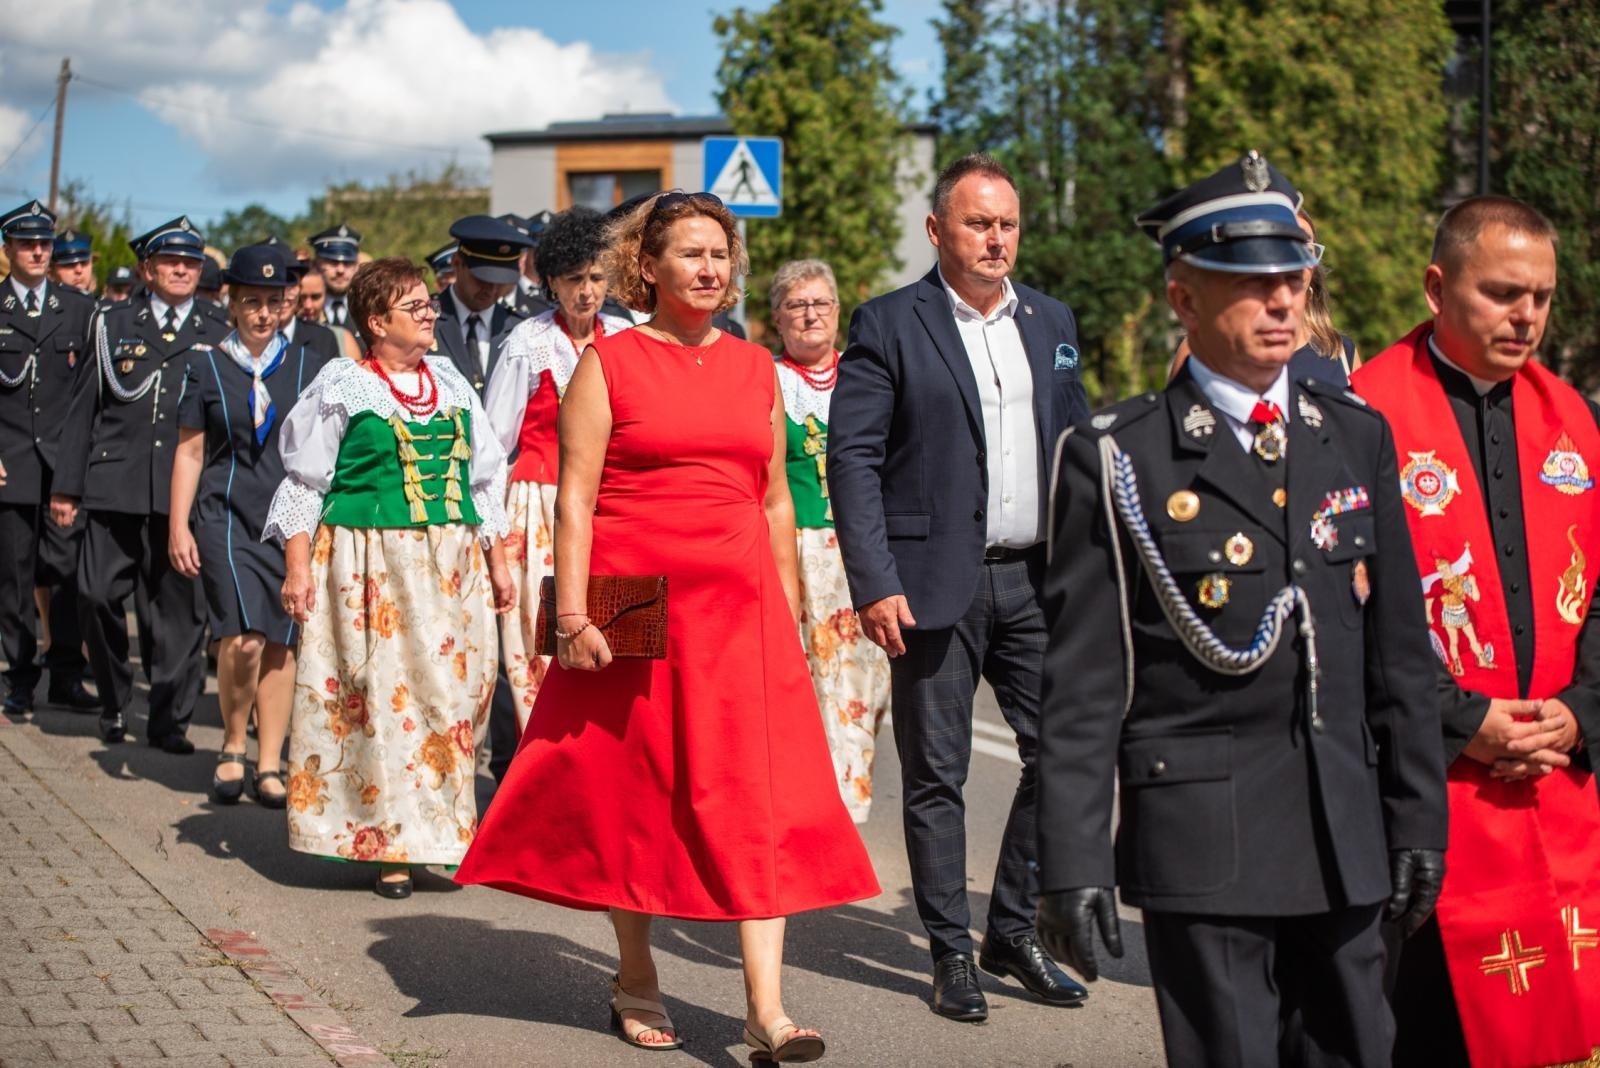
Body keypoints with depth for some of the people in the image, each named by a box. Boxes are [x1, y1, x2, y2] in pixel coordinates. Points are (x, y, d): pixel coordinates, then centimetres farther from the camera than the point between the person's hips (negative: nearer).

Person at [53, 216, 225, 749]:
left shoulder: (221, 331, 10)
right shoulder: (113, 322, 11)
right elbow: (83, 407, 10)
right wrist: (66, 485, 5)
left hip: (189, 491, -1)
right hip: (115, 485, 1)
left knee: (178, 605, 1)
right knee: (97, 595, -4)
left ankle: (170, 718, 11)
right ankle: (114, 705, 17)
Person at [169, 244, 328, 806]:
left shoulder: (309, 364, 8)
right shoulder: (208, 368, 6)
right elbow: (189, 451, 7)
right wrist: (178, 525, 1)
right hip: (228, 513, -1)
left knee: (280, 642, 2)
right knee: (242, 637, -15)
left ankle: (269, 765, 11)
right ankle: (232, 745, 7)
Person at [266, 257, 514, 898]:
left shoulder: (450, 382, 13)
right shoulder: (341, 386, 0)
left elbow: (484, 480, 17)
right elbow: (305, 483, 0)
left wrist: (497, 563, 13)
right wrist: (297, 568, -8)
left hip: (451, 568, 4)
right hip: (369, 568, -4)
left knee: (451, 690, 2)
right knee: (380, 694, -4)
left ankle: (439, 828, 16)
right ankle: (388, 845, 4)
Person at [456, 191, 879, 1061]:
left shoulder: (754, 368, 12)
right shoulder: (607, 362, 0)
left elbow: (776, 501, 15)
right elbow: (573, 496, -6)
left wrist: (789, 613, 10)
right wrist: (573, 615, -14)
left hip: (740, 609, 3)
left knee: (758, 799, -5)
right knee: (635, 790, 8)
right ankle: (636, 981, 26)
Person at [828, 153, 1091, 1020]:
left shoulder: (1052, 322, 12)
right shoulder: (889, 326, -3)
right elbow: (851, 458, -7)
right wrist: (874, 584, -15)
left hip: (1037, 580, 5)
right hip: (936, 583, -4)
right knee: (935, 775, 3)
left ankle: (1014, 932, 20)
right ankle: (951, 950, 16)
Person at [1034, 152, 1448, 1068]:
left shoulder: (1359, 437, 10)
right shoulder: (1115, 460, -4)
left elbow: (1399, 647, 13)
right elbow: (1083, 681, -6)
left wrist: (1418, 818, 11)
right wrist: (1074, 859, -9)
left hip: (1345, 838, 5)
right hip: (1202, 840, -4)